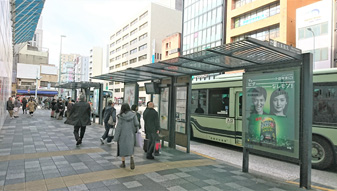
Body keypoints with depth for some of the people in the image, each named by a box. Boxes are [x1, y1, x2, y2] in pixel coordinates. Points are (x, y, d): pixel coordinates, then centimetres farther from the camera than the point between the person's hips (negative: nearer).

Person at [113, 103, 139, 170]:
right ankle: (131, 159, -14)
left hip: (123, 134, -2)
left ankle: (123, 163, 19)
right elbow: (137, 124, -11)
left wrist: (116, 137, -5)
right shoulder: (133, 115, -5)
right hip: (130, 134, 2)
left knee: (122, 148, 12)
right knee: (130, 148, 12)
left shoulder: (121, 116, -11)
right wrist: (135, 130, 11)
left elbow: (119, 127, -11)